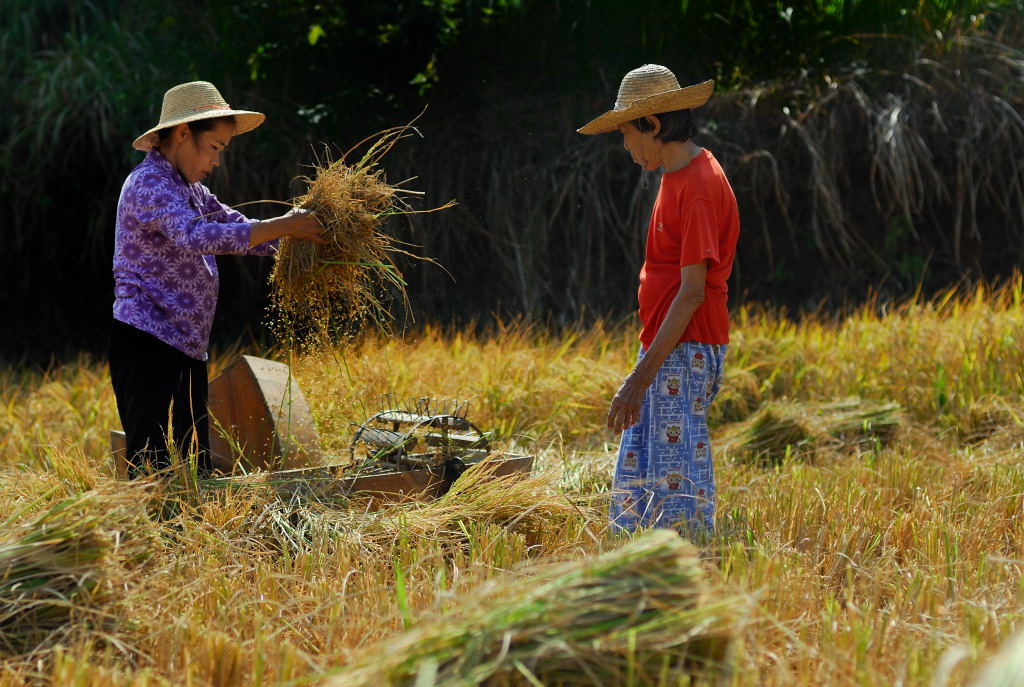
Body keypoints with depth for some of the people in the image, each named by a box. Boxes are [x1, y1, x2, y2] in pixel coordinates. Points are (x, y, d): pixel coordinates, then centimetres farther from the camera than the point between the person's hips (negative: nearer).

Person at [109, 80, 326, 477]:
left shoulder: (187, 188, 19)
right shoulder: (149, 184, -13)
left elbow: (237, 228, 25)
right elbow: (196, 237, -29)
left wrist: (297, 241, 8)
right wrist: (283, 227, -29)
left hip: (184, 350, 10)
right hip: (148, 344, -10)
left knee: (194, 470, 9)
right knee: (156, 472, -13)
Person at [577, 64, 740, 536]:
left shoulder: (698, 186, -16)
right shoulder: (677, 178, 15)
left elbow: (693, 291, -21)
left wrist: (642, 377, -23)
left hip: (685, 354, -10)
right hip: (665, 350, 10)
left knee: (679, 486, -7)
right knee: (631, 487, 13)